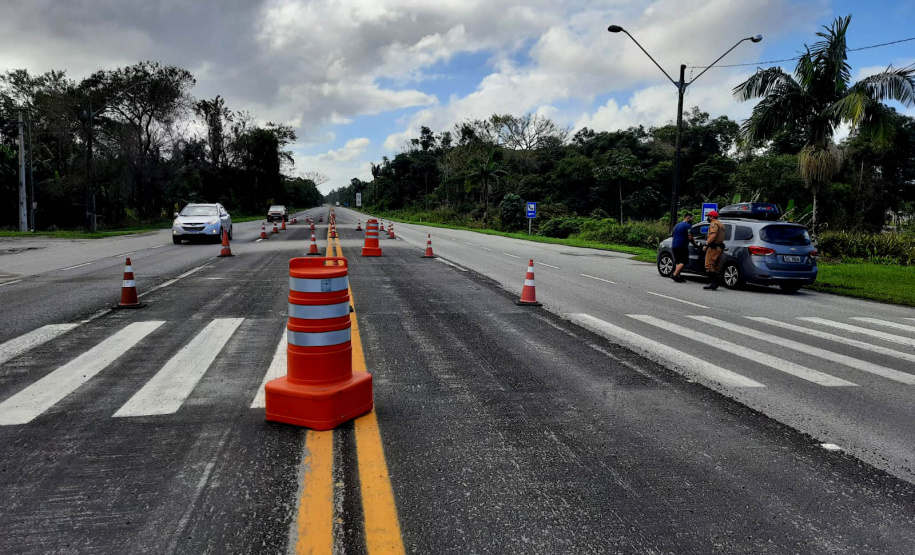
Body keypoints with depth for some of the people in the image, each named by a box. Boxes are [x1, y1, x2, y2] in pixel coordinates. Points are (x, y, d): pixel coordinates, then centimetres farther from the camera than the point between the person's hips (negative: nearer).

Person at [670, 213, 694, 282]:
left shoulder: (677, 225, 20)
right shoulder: (688, 226, -6)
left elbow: (673, 235, 25)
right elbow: (690, 238, -13)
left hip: (674, 245, 9)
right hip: (682, 246, -9)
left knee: (679, 262, 14)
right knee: (683, 262, -10)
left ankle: (678, 276, 8)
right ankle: (674, 275, -22)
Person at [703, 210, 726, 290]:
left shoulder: (714, 224, -8)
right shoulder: (721, 224, 24)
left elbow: (713, 235, -22)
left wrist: (706, 245, -21)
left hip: (714, 247, -10)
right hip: (720, 247, 10)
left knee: (709, 265, -12)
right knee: (715, 266, 12)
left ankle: (712, 282, -20)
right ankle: (715, 284, 12)